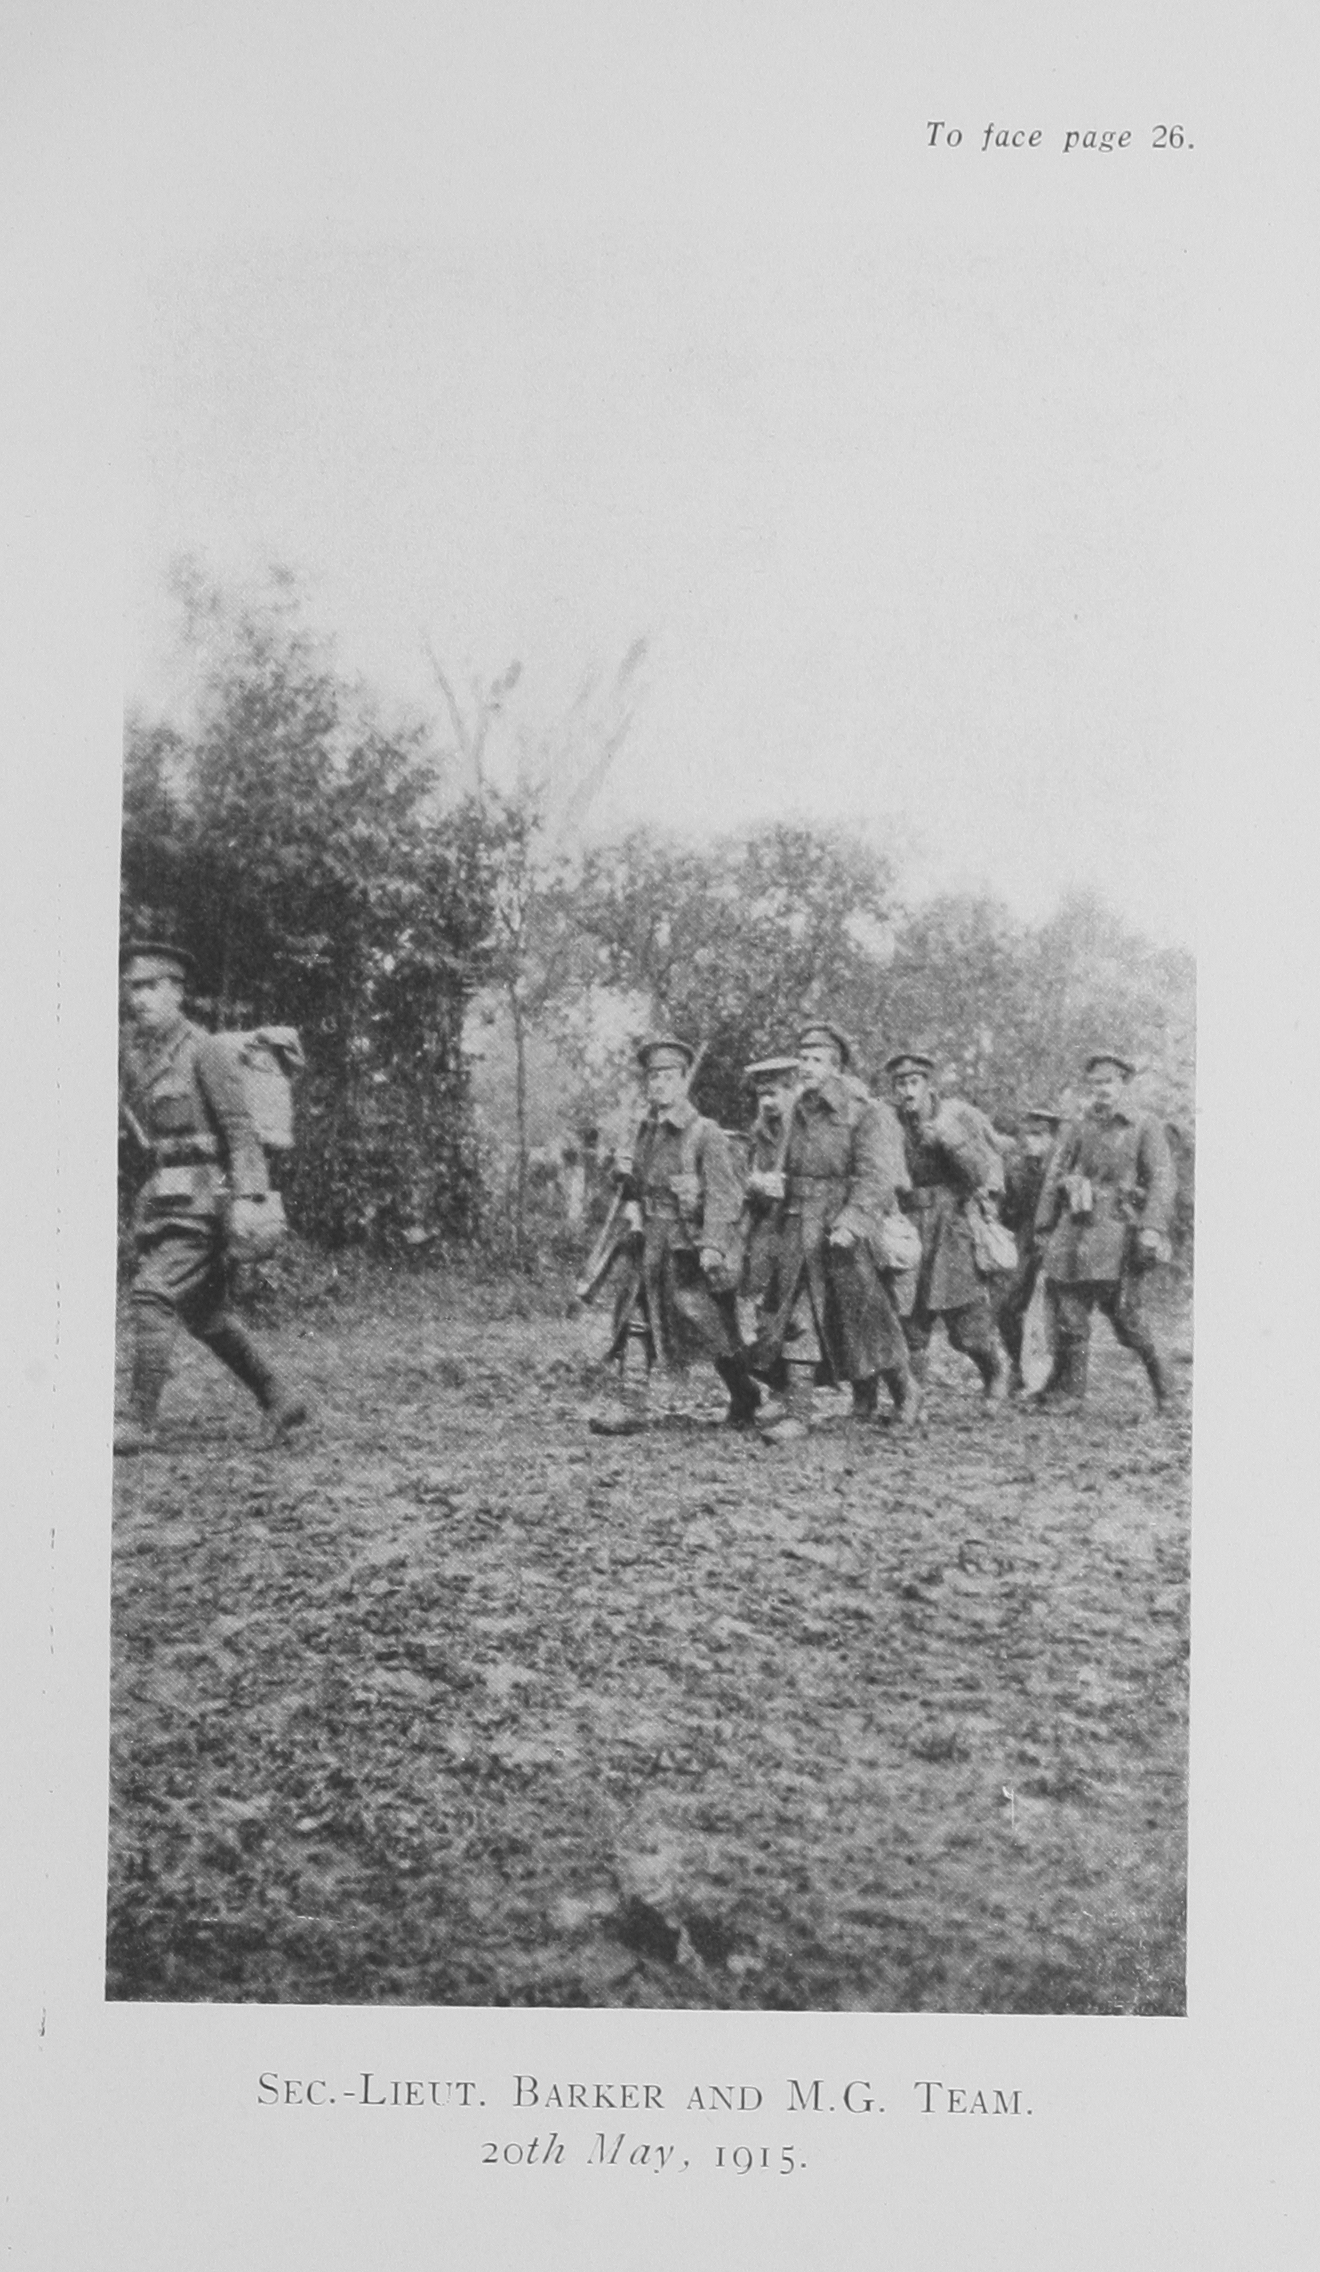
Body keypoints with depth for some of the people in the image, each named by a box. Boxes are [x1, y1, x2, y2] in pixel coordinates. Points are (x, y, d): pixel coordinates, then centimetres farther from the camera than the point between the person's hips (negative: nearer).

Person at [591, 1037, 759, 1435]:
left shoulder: (706, 1134, -10)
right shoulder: (647, 1132, 12)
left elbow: (724, 1195, -19)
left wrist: (713, 1246, -29)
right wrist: (625, 1175, 3)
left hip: (692, 1248, -6)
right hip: (650, 1244, 6)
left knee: (714, 1329, 4)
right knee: (635, 1323, -3)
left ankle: (744, 1396, 25)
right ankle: (629, 1406, -2)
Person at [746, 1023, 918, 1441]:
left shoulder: (863, 1113, -6)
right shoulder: (782, 1118, 10)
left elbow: (875, 1176, -14)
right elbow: (761, 1170, 17)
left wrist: (850, 1222, -25)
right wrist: (760, 1183, -7)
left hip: (844, 1235, -4)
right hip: (793, 1231, 4)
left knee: (867, 1318, 6)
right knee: (796, 1321, -2)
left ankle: (904, 1391, 28)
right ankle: (797, 1414, 1)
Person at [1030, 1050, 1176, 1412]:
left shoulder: (1145, 1127, 4)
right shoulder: (1077, 1130, 16)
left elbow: (1161, 1180, -5)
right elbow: (1054, 1179, 17)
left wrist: (1152, 1228, -17)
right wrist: (1044, 1228, 10)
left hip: (1119, 1232, -4)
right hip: (1074, 1233, 4)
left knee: (1127, 1315, -4)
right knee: (1070, 1317, 1)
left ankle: (1164, 1382, 16)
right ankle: (1067, 1389, 9)